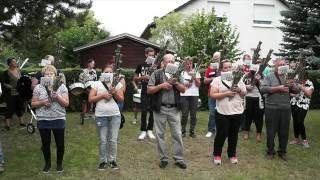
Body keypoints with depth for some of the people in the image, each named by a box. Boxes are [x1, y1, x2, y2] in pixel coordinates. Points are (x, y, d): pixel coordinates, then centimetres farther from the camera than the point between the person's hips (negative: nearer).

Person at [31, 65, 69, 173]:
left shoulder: (62, 86, 0)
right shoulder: (38, 87, 2)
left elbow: (66, 103, -4)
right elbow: (33, 104, 4)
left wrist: (57, 97, -20)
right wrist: (42, 102, -14)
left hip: (58, 120, -1)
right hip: (43, 121, 1)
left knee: (60, 144, 8)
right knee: (45, 144, 11)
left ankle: (59, 163, 28)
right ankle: (47, 163, 31)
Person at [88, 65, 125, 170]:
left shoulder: (117, 83, 6)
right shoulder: (96, 84, 3)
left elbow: (122, 100, 4)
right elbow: (90, 99, -1)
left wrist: (115, 93, -14)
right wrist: (102, 95, -12)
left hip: (115, 115, 1)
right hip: (101, 116, -1)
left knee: (113, 140, 6)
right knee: (102, 141, 4)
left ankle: (112, 160, 20)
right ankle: (103, 161, 18)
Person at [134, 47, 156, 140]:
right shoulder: (141, 65, 4)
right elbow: (135, 78, 7)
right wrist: (143, 77, -10)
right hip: (144, 92, -1)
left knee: (152, 111, 4)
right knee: (144, 111, -1)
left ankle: (149, 130, 15)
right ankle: (143, 131, 9)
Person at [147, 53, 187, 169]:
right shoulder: (156, 74, 1)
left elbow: (183, 90, 5)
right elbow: (149, 90, -3)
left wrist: (175, 83, -11)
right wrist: (161, 86, -15)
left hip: (174, 109, 2)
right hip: (160, 109, -1)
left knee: (177, 134, 2)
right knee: (160, 134, 5)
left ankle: (179, 159, 12)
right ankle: (163, 159, 17)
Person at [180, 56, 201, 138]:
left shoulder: (196, 72, 10)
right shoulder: (182, 73, 7)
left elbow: (198, 84, 3)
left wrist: (194, 77, -11)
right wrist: (184, 85, -11)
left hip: (194, 95, 1)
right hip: (184, 95, -1)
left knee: (193, 115, 2)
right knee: (184, 115, -4)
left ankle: (192, 131, 12)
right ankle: (183, 131, 6)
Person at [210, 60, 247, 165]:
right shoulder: (217, 80, -3)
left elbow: (244, 94, 11)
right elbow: (212, 95, -10)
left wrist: (239, 90, -11)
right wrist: (226, 94, -19)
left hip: (237, 112, 4)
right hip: (222, 113, -3)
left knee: (233, 135, 12)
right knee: (221, 134, 1)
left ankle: (232, 155, 27)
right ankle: (217, 154, 19)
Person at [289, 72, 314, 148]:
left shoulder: (310, 83, -5)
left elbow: (309, 94, -17)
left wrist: (302, 87, -20)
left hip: (303, 105, -5)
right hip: (294, 104, 5)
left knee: (300, 122, -11)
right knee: (295, 122, 7)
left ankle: (304, 140, 5)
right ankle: (296, 139, 18)